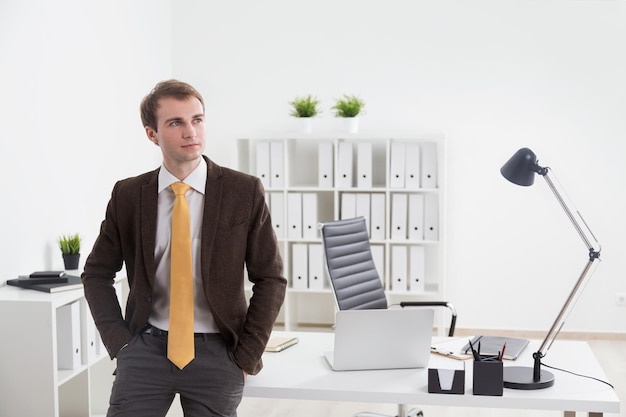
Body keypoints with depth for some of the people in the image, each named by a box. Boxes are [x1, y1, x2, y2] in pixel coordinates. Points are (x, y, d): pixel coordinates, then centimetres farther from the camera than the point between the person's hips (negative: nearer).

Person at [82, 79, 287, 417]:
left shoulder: (245, 192, -5)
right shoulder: (128, 195, 1)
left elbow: (271, 279, -1)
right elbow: (97, 273, 10)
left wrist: (246, 356, -5)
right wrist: (120, 342, 1)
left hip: (217, 351, -1)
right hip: (147, 347, 1)